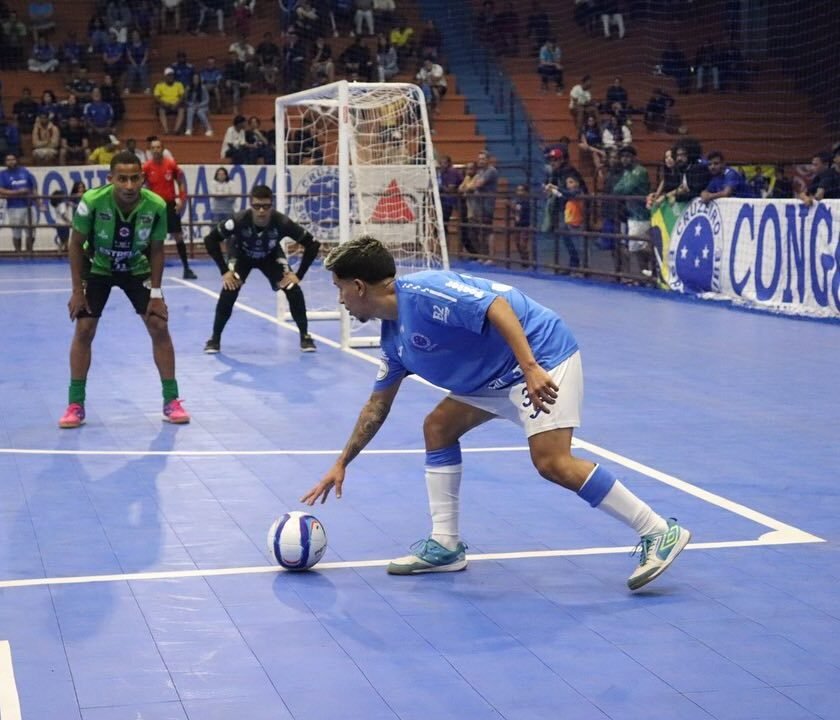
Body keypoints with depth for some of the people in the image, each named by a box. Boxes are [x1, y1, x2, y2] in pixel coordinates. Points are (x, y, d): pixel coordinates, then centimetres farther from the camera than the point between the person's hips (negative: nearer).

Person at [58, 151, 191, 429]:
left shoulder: (156, 206, -26)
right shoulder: (92, 201, -30)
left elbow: (156, 250, -10)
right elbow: (76, 244, -15)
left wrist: (156, 293, -12)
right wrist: (77, 290, -14)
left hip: (137, 269, 1)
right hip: (97, 268, -1)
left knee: (159, 327, -7)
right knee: (83, 329, -7)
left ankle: (171, 401, 5)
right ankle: (75, 404, 4)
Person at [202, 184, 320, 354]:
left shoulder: (282, 222, -37)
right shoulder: (239, 220, -38)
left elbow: (312, 244, -25)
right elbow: (210, 240, -23)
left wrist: (299, 274, -25)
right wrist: (224, 271, -24)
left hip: (270, 256, 1)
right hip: (241, 256, -1)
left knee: (293, 290, -16)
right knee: (228, 292, -22)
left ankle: (305, 336, 2)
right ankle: (215, 338, -3)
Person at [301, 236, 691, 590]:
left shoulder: (421, 291, -19)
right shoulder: (394, 336, 11)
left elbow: (496, 306, -28)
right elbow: (377, 406, 23)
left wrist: (530, 368, -36)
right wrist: (341, 464, 26)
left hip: (542, 353, -10)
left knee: (551, 462, -20)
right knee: (438, 426, 9)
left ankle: (659, 532, -12)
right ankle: (445, 545, 14)